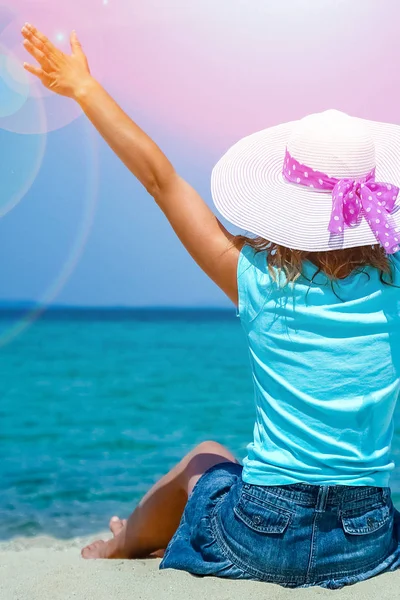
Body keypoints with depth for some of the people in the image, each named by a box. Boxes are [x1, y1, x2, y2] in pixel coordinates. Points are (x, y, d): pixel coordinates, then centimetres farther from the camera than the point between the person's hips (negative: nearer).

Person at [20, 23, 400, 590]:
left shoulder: (259, 281, -10)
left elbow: (161, 179, -3)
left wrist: (85, 87, 4)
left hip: (260, 542, -1)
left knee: (205, 458, 31)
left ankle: (122, 545, 58)